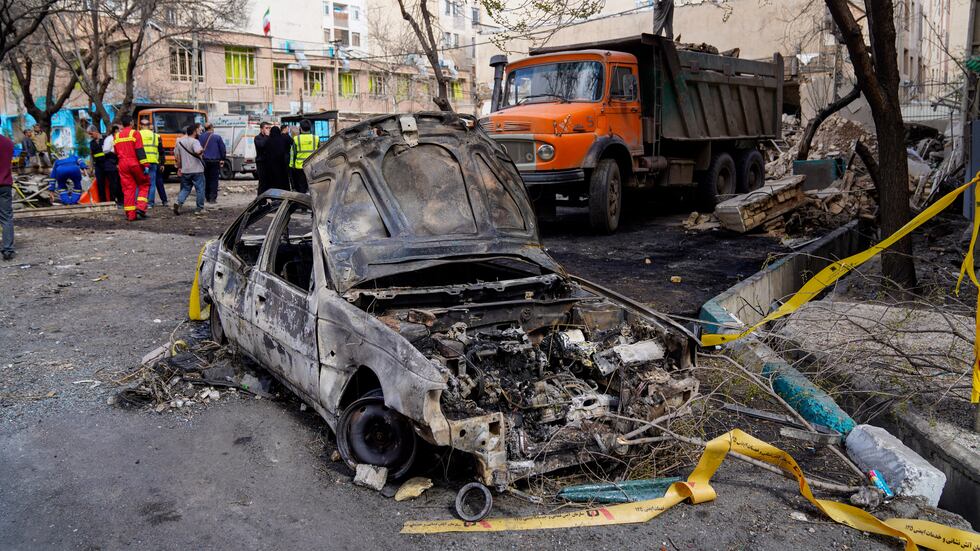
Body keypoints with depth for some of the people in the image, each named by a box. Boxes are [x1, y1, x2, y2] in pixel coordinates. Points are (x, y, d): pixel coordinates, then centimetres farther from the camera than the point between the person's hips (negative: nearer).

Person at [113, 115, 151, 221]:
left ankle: (130, 214, 4)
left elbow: (116, 153, 19)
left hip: (123, 165, 5)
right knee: (144, 184, 11)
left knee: (128, 189, 6)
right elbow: (140, 151, -12)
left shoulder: (116, 136, 13)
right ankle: (140, 207, -5)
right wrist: (145, 165, -14)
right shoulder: (134, 133, -5)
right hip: (135, 164, -5)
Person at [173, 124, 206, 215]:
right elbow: (198, 152, -30)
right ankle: (200, 208, 8)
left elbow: (177, 156, 14)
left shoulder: (179, 141, 10)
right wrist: (202, 150, -9)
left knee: (185, 189, 15)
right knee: (200, 189, 5)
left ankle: (178, 202, -7)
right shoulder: (194, 141, -11)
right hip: (197, 170, -6)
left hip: (185, 170, 6)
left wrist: (179, 167, 23)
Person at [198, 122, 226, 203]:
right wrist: (222, 159, 8)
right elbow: (222, 148, -3)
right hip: (215, 161, -3)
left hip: (204, 161, 3)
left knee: (206, 179, 12)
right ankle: (212, 197, -7)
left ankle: (207, 197, 15)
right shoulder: (217, 137, -5)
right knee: (214, 180, -1)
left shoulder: (201, 137, 4)